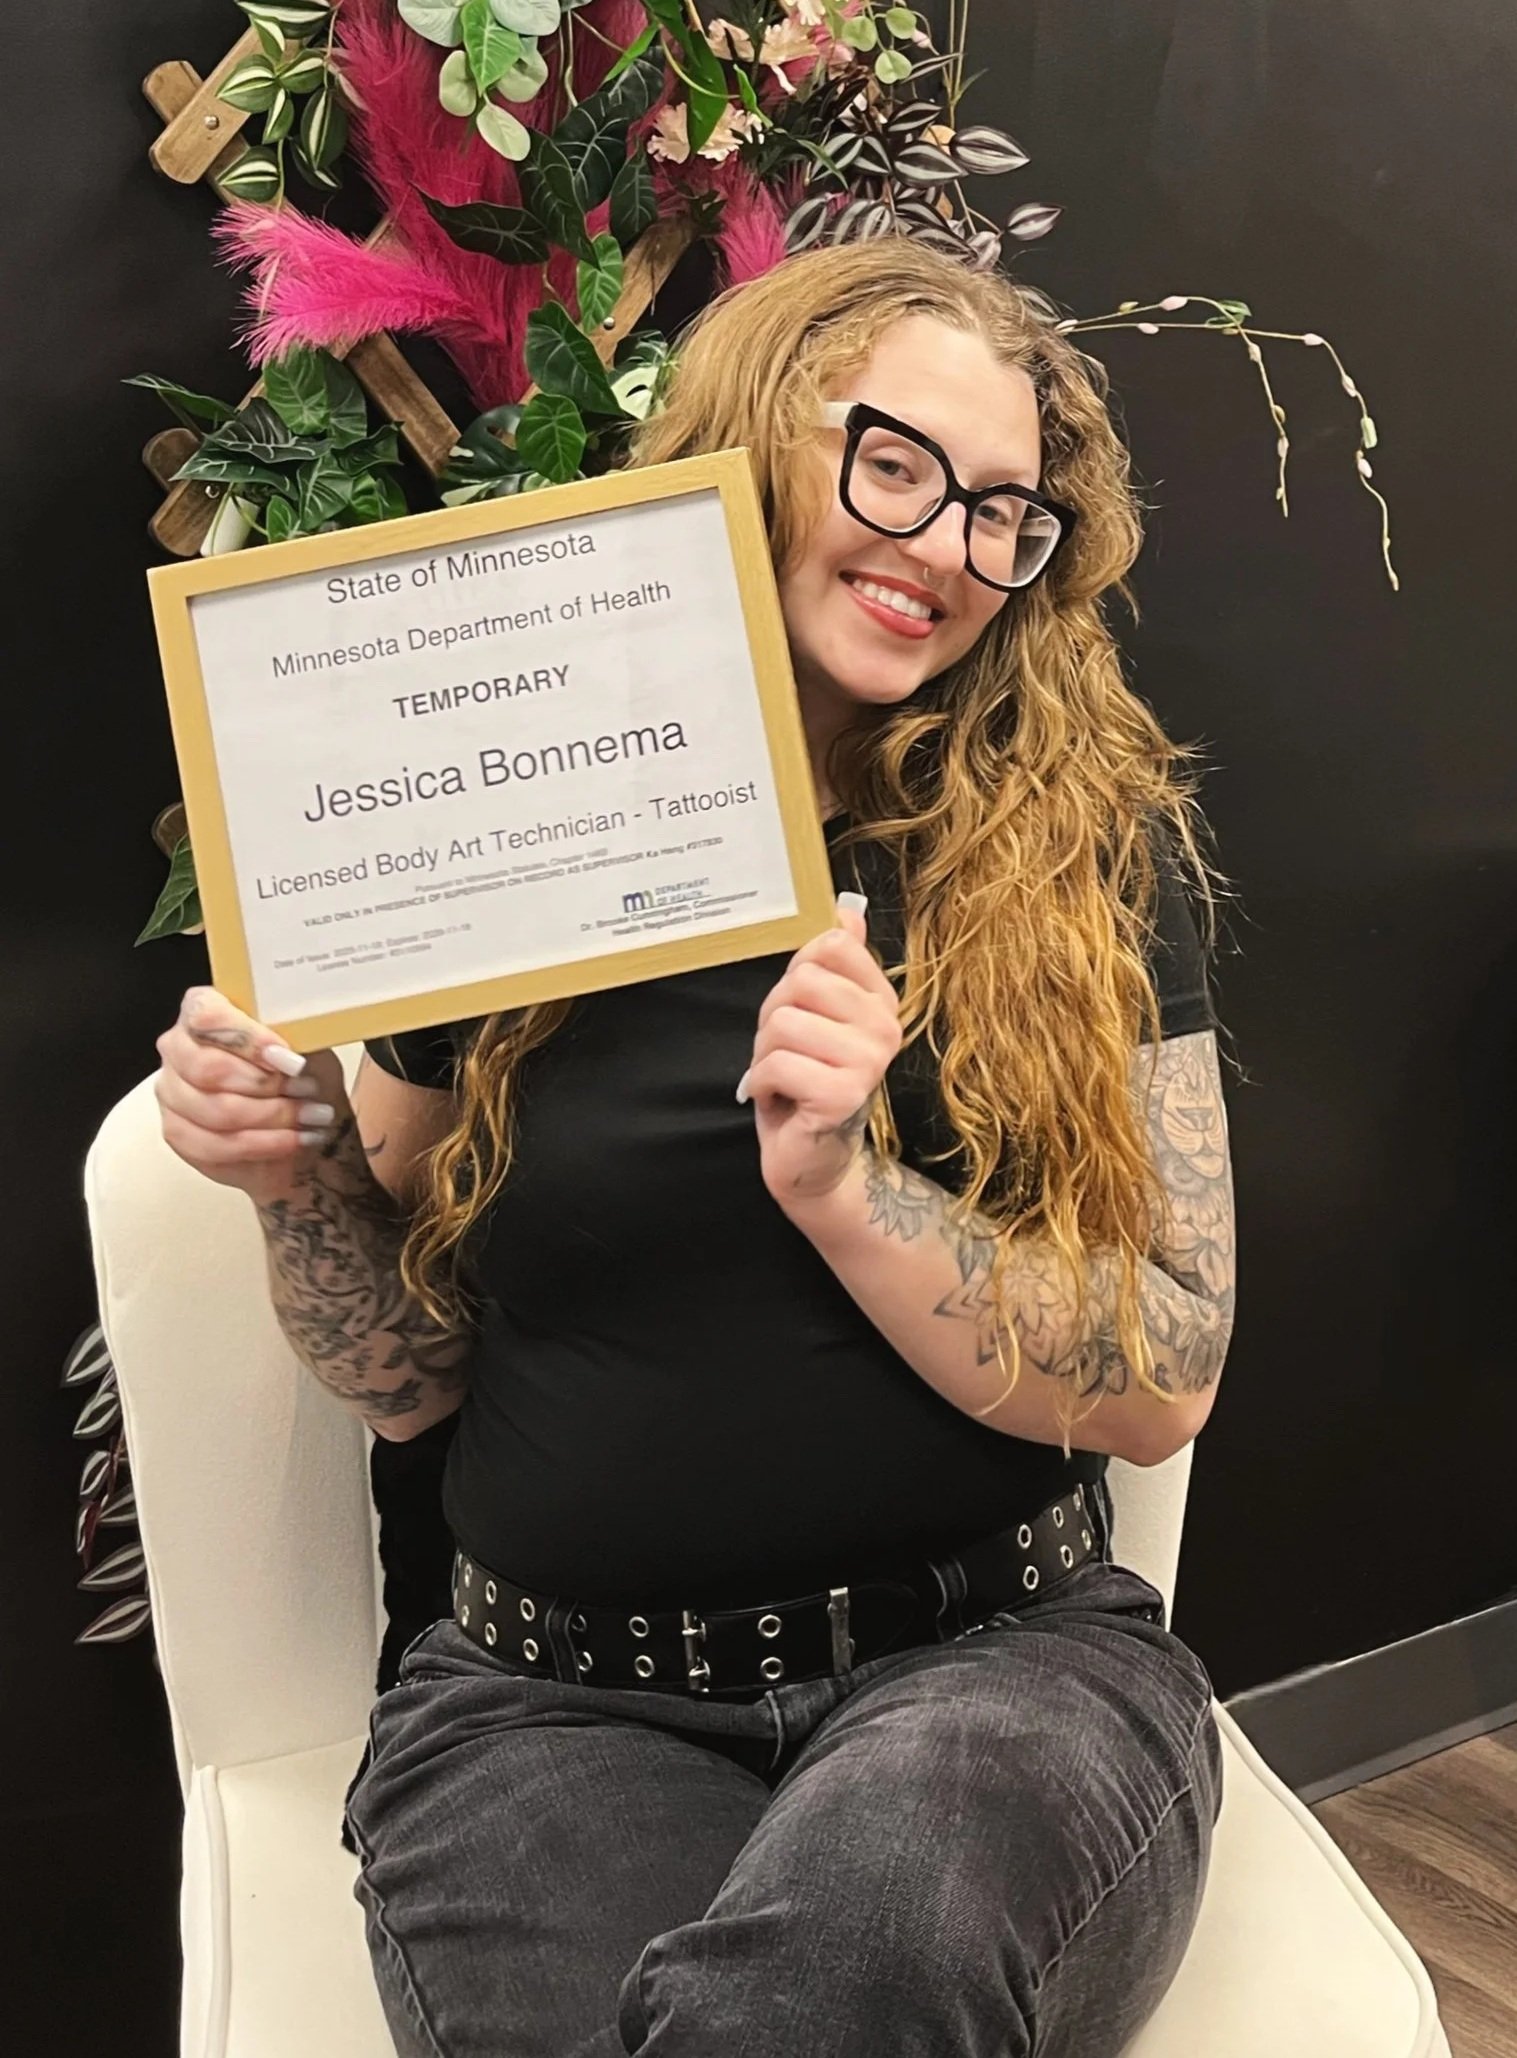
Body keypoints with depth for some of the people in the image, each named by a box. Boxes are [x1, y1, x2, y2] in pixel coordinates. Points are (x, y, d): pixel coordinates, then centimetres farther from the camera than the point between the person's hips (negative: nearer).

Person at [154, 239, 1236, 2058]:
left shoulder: (1091, 847, -1)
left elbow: (1167, 1383, -6)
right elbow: (410, 1373, 9)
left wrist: (845, 1186, -20)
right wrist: (300, 1176, -11)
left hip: (999, 1655, 0)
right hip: (555, 1702, 1)